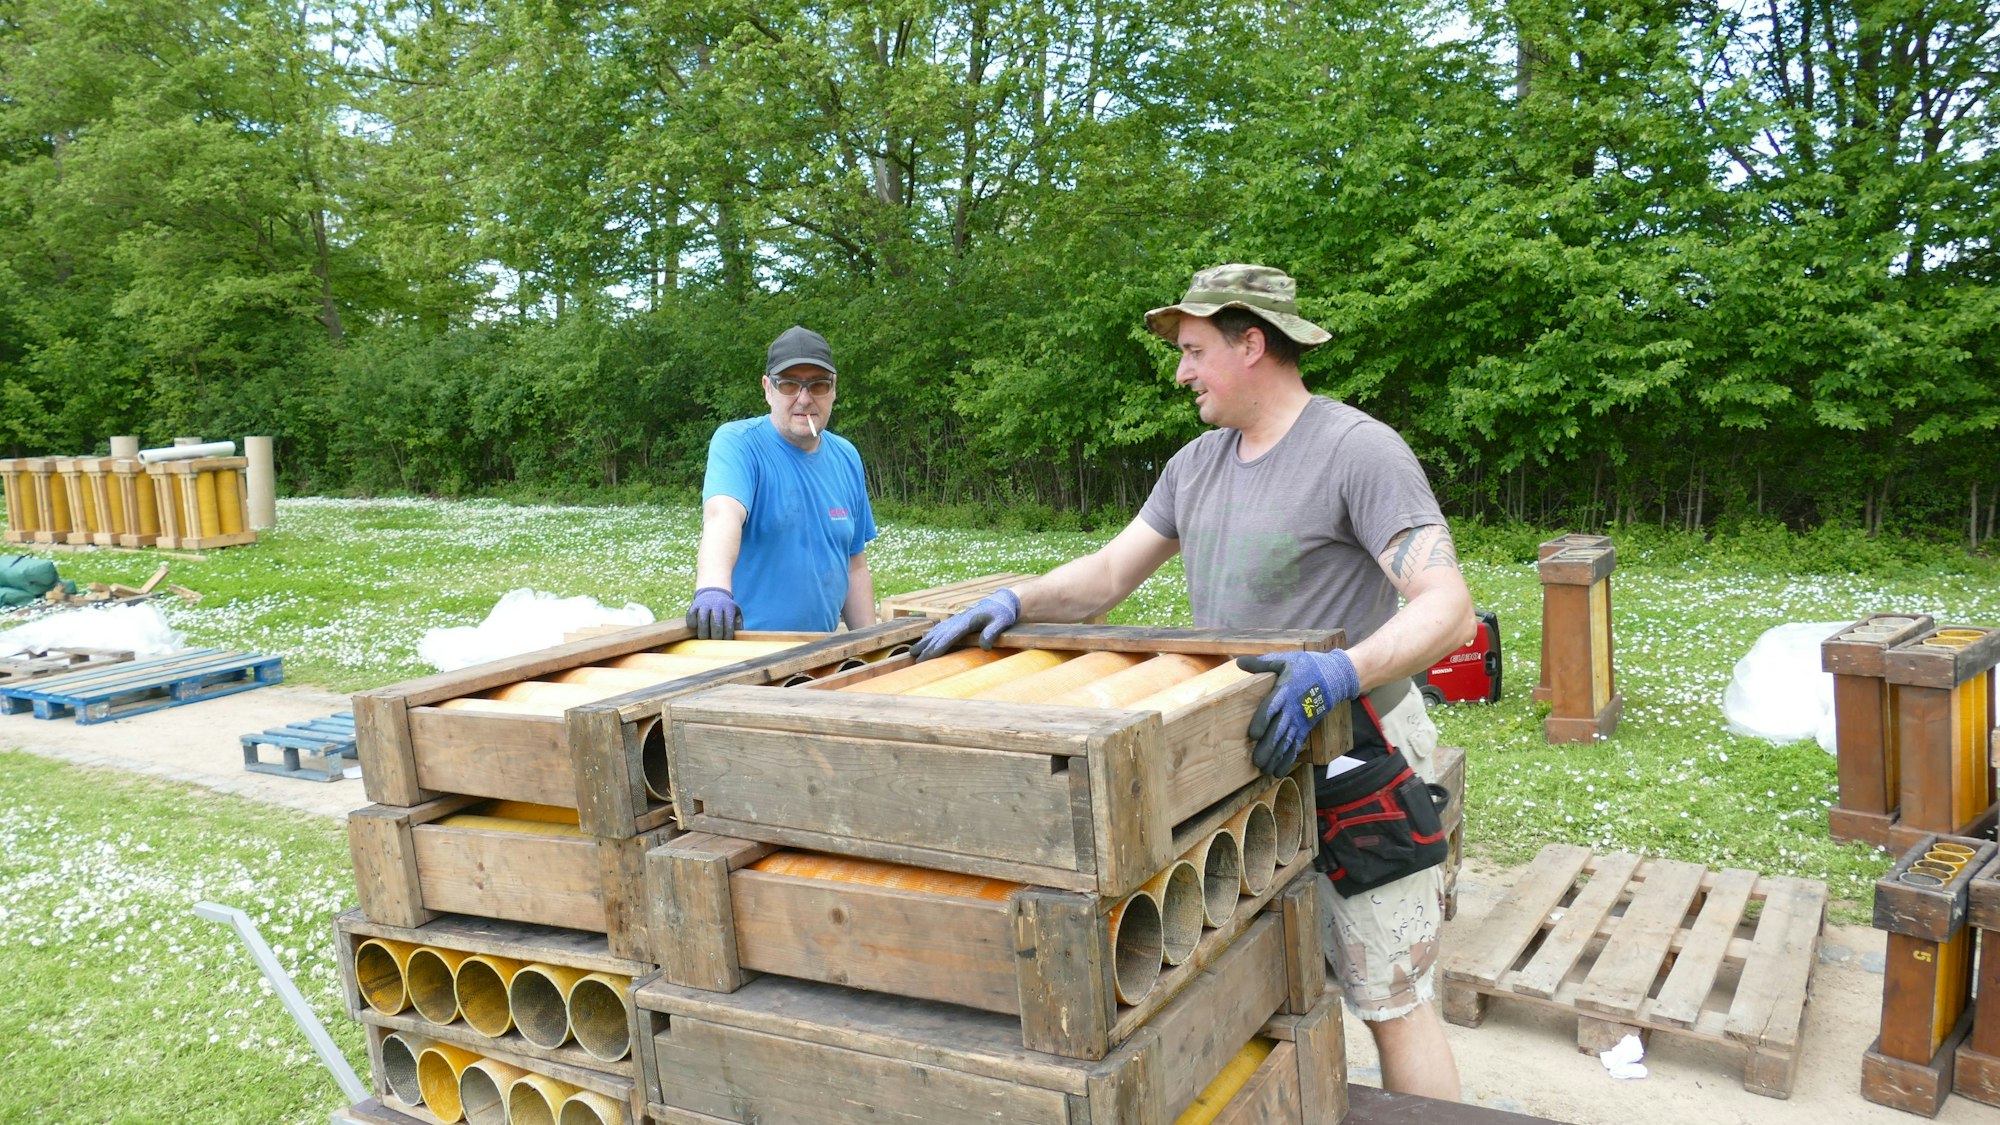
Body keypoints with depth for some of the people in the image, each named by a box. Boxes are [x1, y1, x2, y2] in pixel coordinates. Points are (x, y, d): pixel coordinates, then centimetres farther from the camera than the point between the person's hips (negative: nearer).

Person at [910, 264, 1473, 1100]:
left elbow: (1449, 609, -24)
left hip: (1351, 754, -7)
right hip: (1245, 752, 7)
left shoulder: (1359, 450, -17)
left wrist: (1342, 672, -40)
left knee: (1392, 1006, 4)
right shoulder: (1197, 463, 7)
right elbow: (1108, 573, 10)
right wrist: (1012, 603, -6)